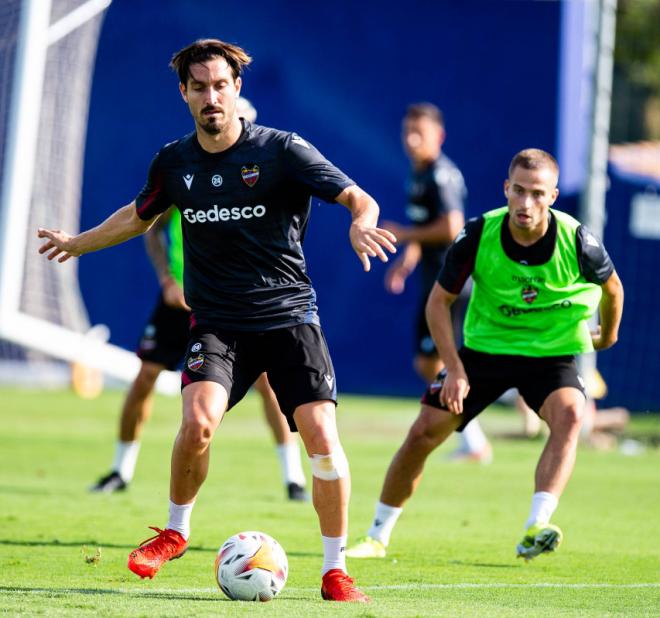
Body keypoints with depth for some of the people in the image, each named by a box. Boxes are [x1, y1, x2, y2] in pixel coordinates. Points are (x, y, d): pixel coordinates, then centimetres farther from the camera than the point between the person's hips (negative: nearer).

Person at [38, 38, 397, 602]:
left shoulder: (281, 150, -7)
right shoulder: (174, 162, 5)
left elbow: (359, 200, -11)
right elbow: (140, 215, 26)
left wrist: (361, 224, -33)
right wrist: (77, 243, 32)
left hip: (288, 316, -2)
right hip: (217, 322, 2)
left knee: (322, 437, -14)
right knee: (198, 419, -23)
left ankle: (336, 570, 2)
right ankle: (175, 531, 4)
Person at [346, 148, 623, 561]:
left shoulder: (578, 241, -21)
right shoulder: (478, 236, -19)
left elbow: (612, 287, 3)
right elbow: (439, 301, -6)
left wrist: (608, 336, 19)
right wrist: (455, 370, -13)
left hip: (552, 353, -1)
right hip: (485, 346, 1)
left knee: (569, 415, -32)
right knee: (424, 432, -4)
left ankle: (534, 531, -40)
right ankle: (377, 537, 15)